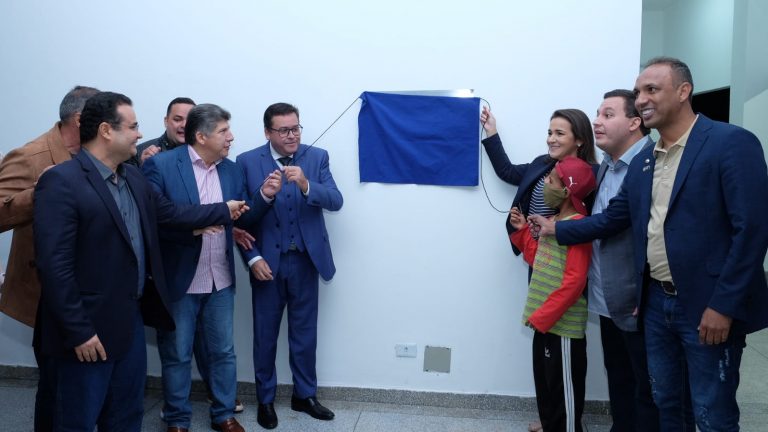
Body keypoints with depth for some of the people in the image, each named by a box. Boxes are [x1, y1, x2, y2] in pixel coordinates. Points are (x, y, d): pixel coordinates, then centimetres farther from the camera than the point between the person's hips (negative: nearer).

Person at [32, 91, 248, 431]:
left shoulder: (133, 177, 8)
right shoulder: (61, 181, -19)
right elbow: (54, 266, -22)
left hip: (131, 319, 8)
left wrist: (224, 210, 18)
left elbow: (171, 213, 18)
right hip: (88, 329, -8)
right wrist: (78, 331, -21)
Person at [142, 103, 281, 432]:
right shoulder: (161, 165, -12)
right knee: (177, 355, 11)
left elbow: (242, 219, 8)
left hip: (220, 279, 5)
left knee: (223, 351, 15)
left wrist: (265, 196, -8)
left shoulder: (232, 169, 5)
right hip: (179, 280, -4)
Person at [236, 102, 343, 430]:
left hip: (305, 260, 1)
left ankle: (304, 395, 31)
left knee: (305, 333, 13)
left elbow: (335, 202, -12)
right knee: (265, 335, 12)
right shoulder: (247, 162, -5)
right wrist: (253, 258, -12)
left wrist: (306, 185, -29)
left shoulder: (317, 157, -1)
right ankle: (265, 399, 29)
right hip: (267, 262, -1)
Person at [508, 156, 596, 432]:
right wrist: (522, 231, 10)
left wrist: (542, 316, -21)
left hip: (563, 325, -9)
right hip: (544, 320, 9)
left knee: (563, 391, 2)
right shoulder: (553, 221, 12)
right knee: (544, 387, 19)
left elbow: (574, 281, -22)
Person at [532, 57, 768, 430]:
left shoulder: (732, 144, -12)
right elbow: (612, 219, 18)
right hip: (657, 302, 7)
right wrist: (558, 229, 14)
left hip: (709, 307, -6)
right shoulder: (642, 161, 10)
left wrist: (724, 305, -19)